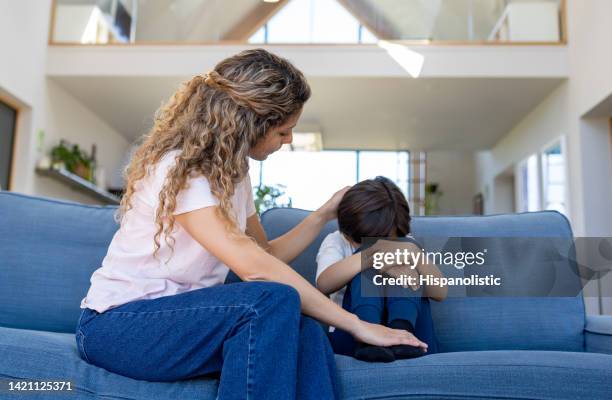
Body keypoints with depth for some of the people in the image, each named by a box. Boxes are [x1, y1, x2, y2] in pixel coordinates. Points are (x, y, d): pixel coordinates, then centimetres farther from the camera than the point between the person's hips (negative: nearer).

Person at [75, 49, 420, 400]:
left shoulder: (231, 169, 7)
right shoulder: (179, 168, -20)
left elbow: (265, 253, 12)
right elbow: (254, 267, -30)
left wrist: (324, 215, 8)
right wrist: (355, 324, -27)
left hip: (182, 313, 7)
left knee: (303, 330, -22)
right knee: (273, 302, -30)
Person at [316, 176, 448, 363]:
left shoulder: (405, 243, 9)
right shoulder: (336, 242, 4)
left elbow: (440, 293, -7)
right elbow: (323, 285, -20)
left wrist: (413, 253, -25)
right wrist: (372, 255, -33)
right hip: (353, 335, -1)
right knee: (367, 265, -21)